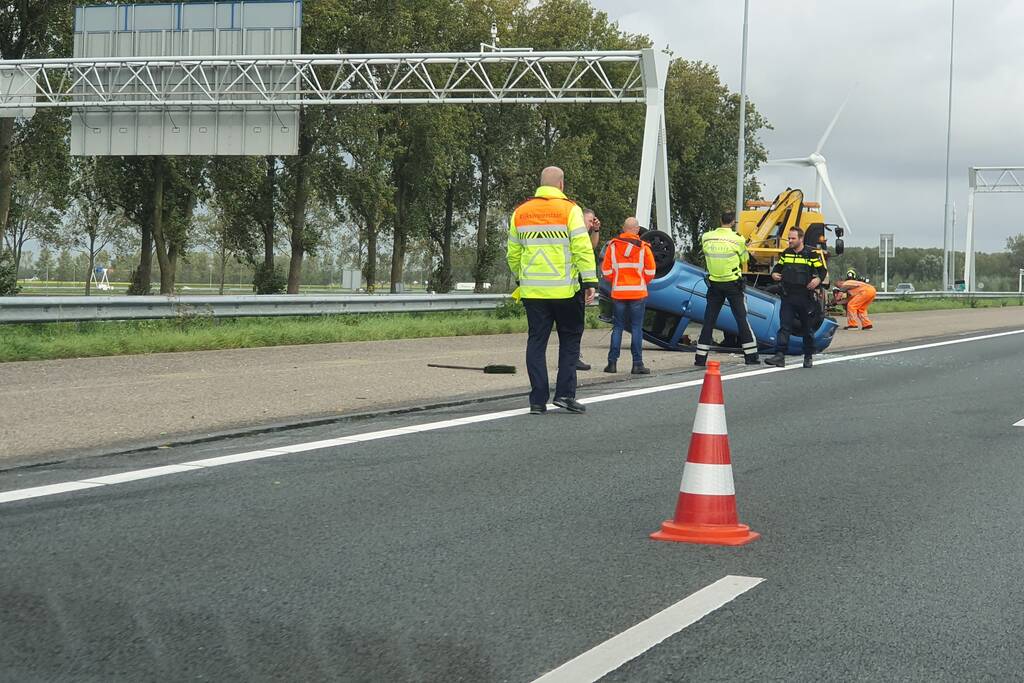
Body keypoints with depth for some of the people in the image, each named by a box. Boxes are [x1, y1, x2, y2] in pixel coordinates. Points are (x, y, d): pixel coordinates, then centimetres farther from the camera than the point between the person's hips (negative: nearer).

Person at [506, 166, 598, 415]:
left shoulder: (520, 212, 9)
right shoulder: (569, 210, -5)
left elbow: (512, 254, 14)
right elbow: (582, 248, -11)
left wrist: (521, 278, 28)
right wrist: (590, 281, -9)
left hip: (532, 290, 3)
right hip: (565, 290, -3)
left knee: (537, 341, 6)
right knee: (570, 339, 11)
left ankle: (538, 400, 3)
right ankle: (565, 393, 3)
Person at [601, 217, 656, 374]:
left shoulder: (612, 246, 0)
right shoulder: (643, 247, -3)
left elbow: (606, 271, 2)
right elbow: (650, 272, -1)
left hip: (618, 292, 1)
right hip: (638, 292, -1)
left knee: (617, 327, 9)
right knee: (637, 328, 3)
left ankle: (612, 362, 6)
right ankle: (637, 364, 1)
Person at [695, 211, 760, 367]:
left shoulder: (706, 237, -2)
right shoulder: (737, 239, -11)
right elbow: (744, 260, 0)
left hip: (714, 283, 3)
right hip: (733, 284, -3)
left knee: (709, 320, 8)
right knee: (741, 319, 5)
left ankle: (700, 357, 7)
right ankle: (751, 355, 7)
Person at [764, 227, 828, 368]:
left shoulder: (811, 254, -3)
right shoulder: (786, 253, 10)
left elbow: (823, 270, 1)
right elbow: (778, 267, 20)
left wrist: (818, 279, -19)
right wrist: (774, 274, -2)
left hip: (806, 297, -3)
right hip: (788, 297, 3)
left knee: (808, 329, 9)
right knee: (784, 327, -6)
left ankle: (808, 357, 21)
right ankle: (779, 356, -12)